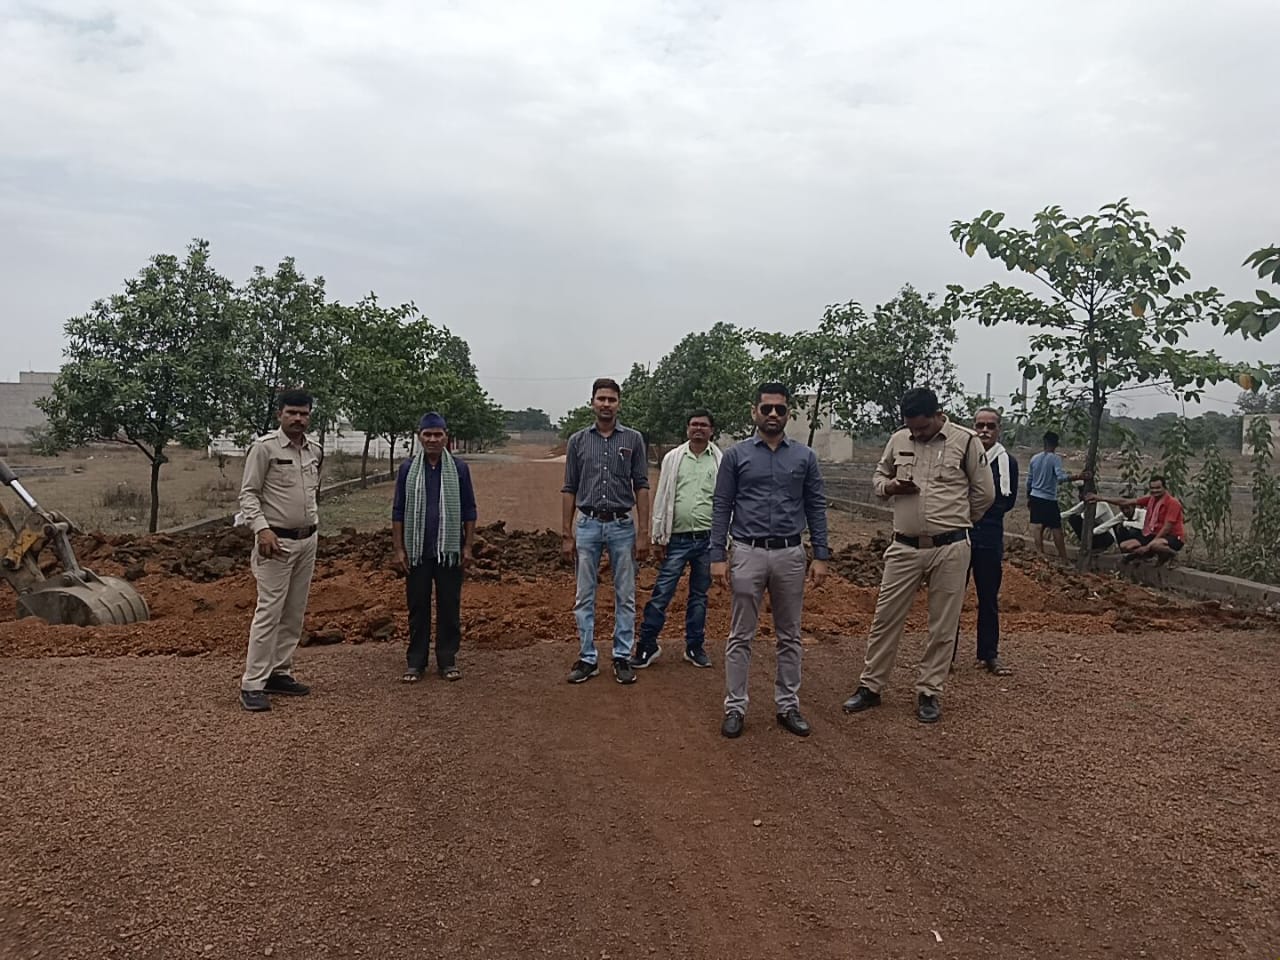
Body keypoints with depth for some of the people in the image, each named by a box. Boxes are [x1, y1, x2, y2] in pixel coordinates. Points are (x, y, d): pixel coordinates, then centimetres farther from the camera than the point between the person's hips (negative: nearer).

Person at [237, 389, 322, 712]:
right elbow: (248, 494, -12)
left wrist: (313, 521, 15)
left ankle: (279, 673, 21)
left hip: (308, 540, 7)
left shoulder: (314, 450, 9)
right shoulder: (264, 447, -10)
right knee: (269, 611, -9)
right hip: (276, 541, -7)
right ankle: (252, 684, -3)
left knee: (295, 612, 11)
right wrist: (262, 529, -24)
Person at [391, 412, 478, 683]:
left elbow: (469, 511, 6)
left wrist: (468, 547, 0)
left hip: (449, 551, 0)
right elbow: (398, 512, 5)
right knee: (418, 607, 6)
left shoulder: (459, 469, 4)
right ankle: (415, 662, 17)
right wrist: (398, 550, -1)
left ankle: (448, 660, 16)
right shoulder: (407, 469, 4)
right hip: (417, 552, 0)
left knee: (449, 607, 5)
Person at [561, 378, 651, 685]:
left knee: (625, 597, 6)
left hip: (622, 525, -1)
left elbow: (641, 487, 1)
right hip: (588, 525, 1)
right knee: (584, 597, 6)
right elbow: (569, 489, 6)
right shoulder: (578, 440, 5)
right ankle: (587, 658, 16)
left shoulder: (633, 439, 2)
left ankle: (622, 657, 16)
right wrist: (567, 534, 1)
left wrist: (643, 533, -5)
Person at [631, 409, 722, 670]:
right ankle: (647, 645, 10)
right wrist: (658, 537, 1)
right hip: (677, 538, 0)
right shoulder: (673, 458, 3)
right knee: (661, 592, -1)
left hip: (707, 540, 1)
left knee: (699, 595, 12)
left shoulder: (721, 461, 2)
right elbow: (662, 499, 4)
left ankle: (695, 647, 24)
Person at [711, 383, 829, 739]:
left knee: (789, 636, 10)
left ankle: (788, 705, 21)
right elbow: (721, 507, 0)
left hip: (790, 555, 2)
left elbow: (816, 508, 6)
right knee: (741, 636, 4)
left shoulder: (804, 456, 5)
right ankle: (735, 707, 12)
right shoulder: (736, 454, 1)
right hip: (748, 553, -2)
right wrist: (718, 557, -7)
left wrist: (821, 556, -1)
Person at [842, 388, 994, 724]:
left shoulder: (966, 442, -5)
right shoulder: (898, 440, 5)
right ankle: (870, 687, 18)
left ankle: (929, 693, 20)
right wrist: (891, 487, -6)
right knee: (885, 618, 7)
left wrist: (953, 520, 11)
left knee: (943, 626, 7)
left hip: (950, 549, -3)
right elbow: (878, 477, 16)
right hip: (904, 547, 3)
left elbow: (985, 494, 1)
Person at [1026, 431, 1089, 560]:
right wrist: (1078, 476, -35)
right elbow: (1061, 477, -27)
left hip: (1035, 497, 5)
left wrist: (1028, 498, 20)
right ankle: (1063, 557, 8)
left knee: (1037, 526, 5)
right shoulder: (1055, 458, -11)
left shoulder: (1034, 458, 4)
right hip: (1049, 499, -5)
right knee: (1056, 528, 3)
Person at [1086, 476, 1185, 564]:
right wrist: (1101, 498, -6)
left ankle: (1172, 554, -7)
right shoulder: (1151, 499, 4)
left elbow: (1167, 528, -20)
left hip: (1173, 538, -6)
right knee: (1124, 545, -10)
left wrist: (1148, 546, -23)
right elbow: (1125, 502, 1)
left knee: (1155, 545, -41)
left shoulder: (1173, 503, -15)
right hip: (1153, 535, 6)